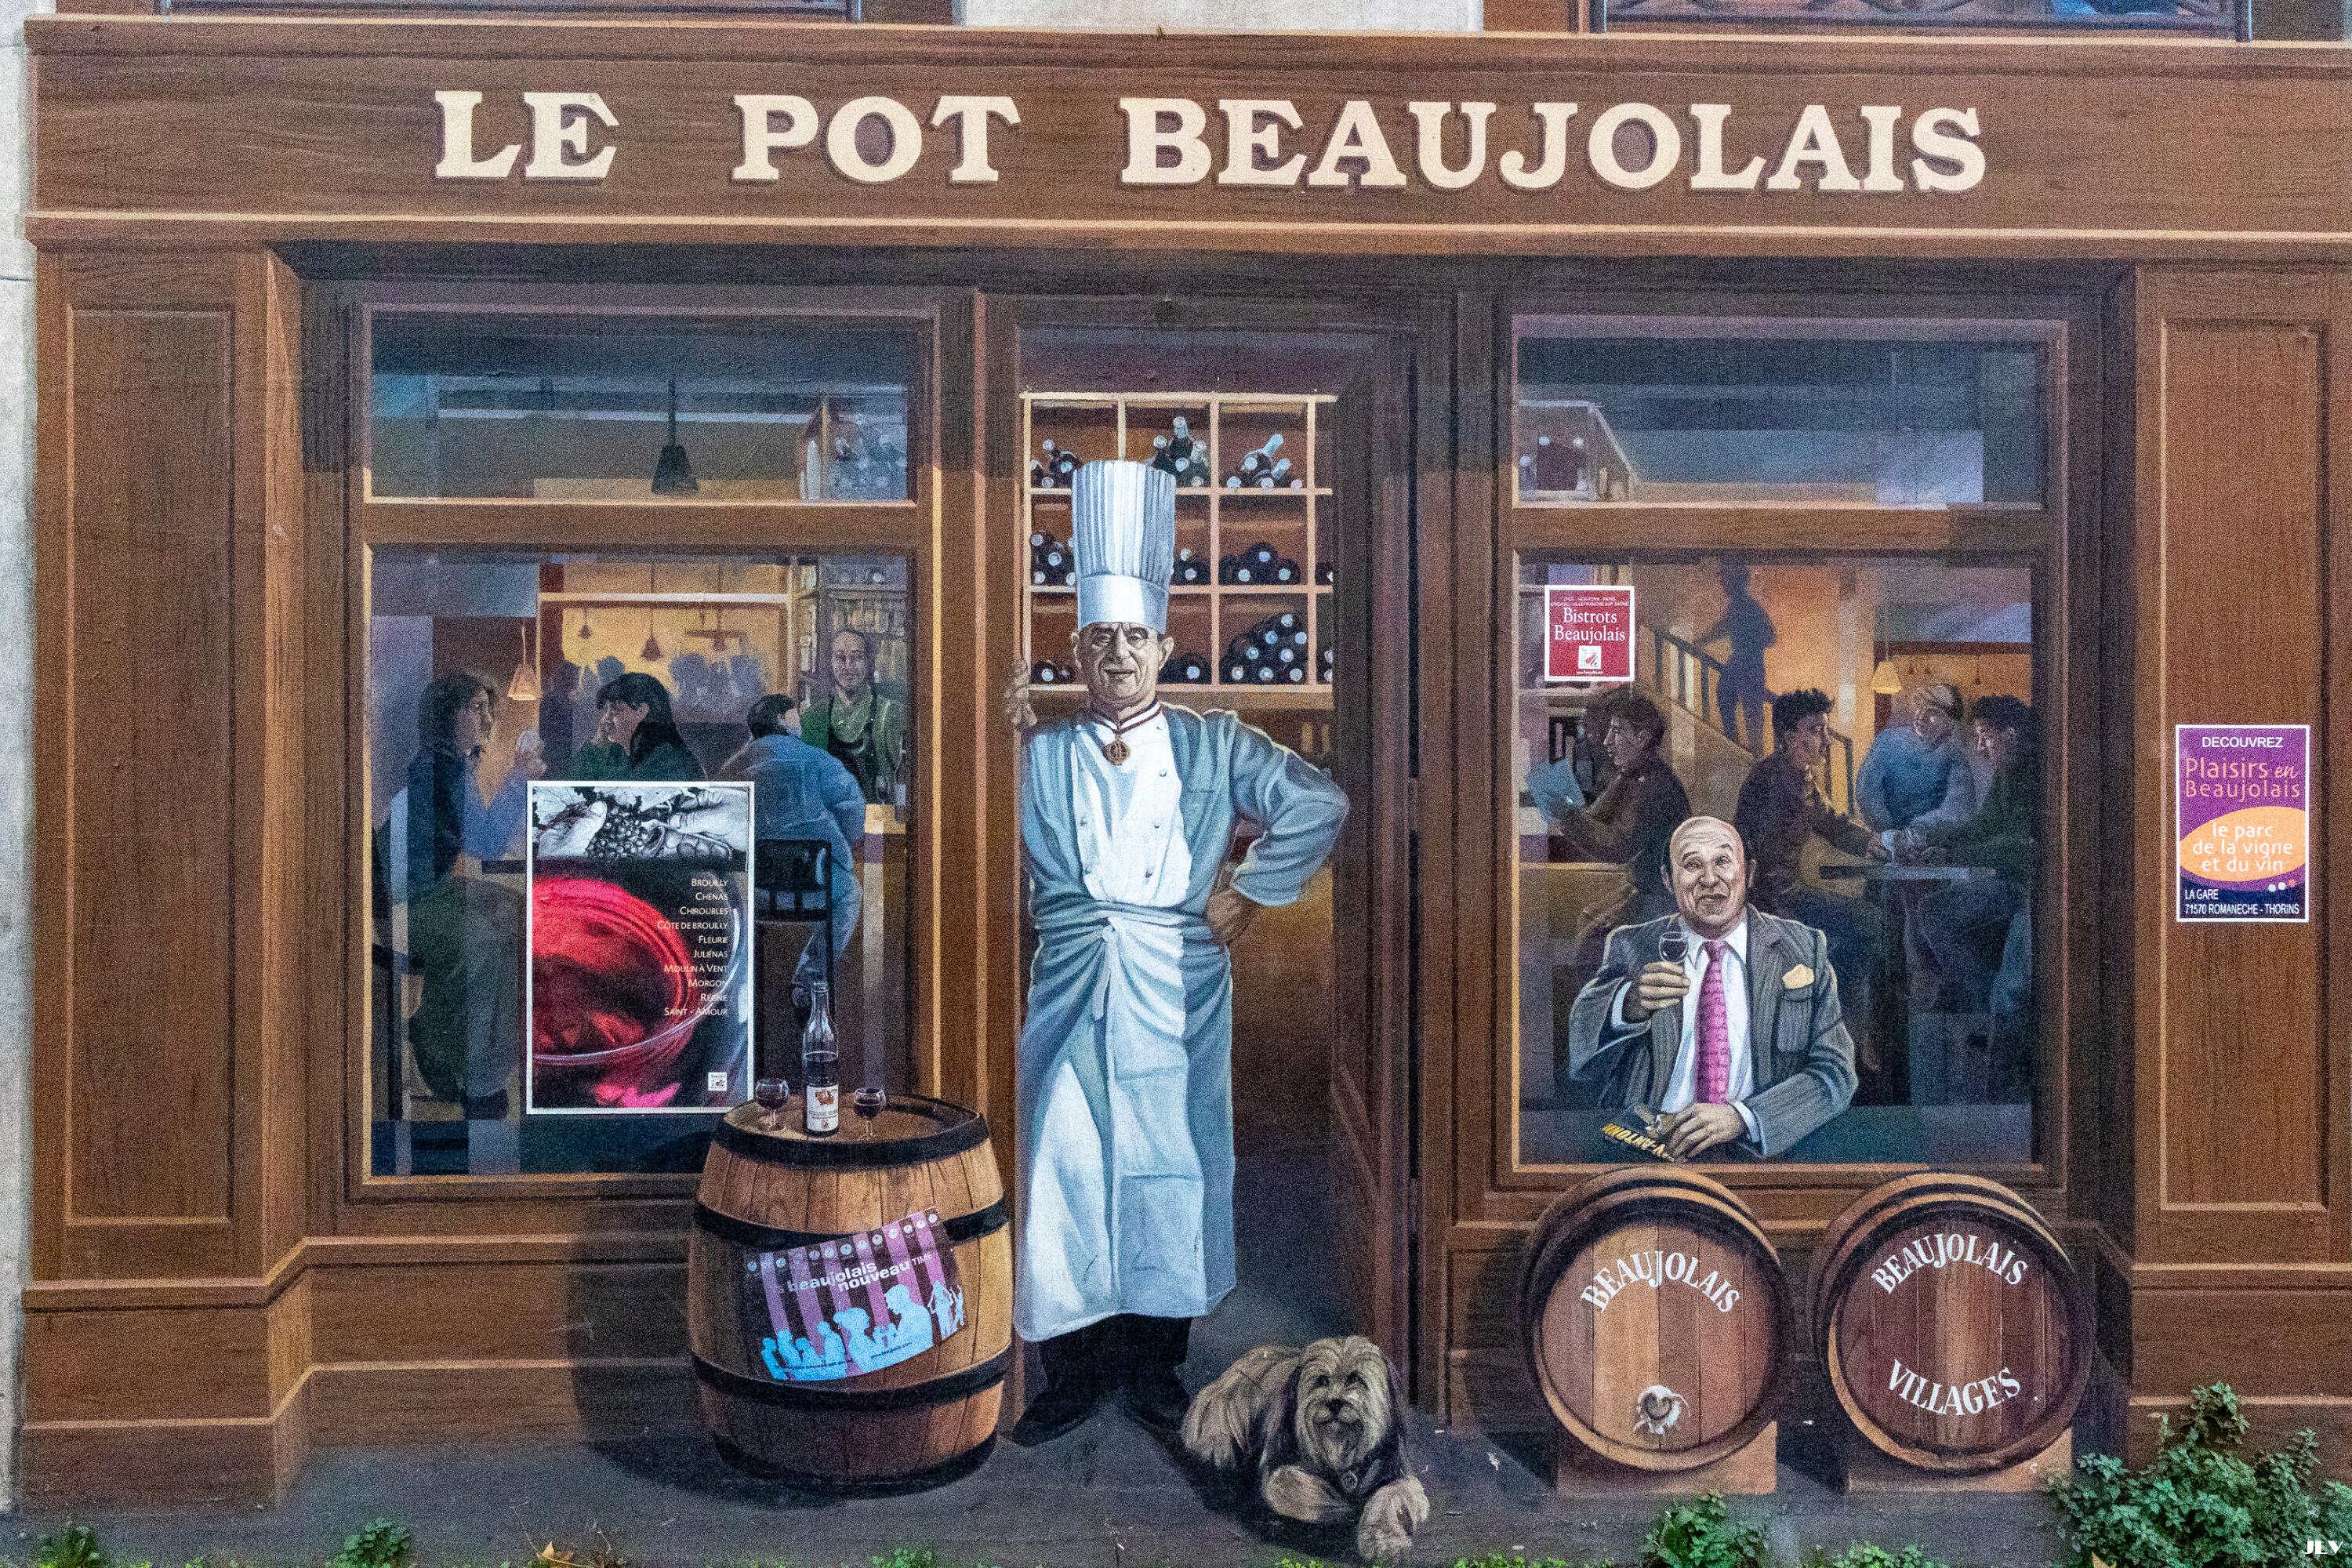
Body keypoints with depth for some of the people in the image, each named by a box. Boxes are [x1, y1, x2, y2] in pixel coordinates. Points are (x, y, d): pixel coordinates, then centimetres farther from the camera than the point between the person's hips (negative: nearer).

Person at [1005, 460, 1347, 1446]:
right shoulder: (1040, 755, 8)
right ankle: (1075, 1366, 16)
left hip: (1177, 990, 0)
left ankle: (1154, 1361, 20)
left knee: (1171, 1165, 5)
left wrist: (1248, 892, -5)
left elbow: (1319, 806, -3)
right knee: (1066, 1170, 1)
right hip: (1070, 987, 1)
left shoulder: (1213, 747, 4)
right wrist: (1002, 745, -11)